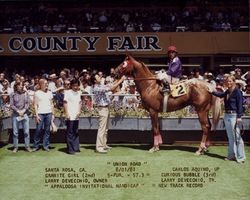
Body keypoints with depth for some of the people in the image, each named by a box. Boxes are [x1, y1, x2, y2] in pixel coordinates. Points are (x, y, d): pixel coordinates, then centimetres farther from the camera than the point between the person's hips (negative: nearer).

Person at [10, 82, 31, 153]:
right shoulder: (13, 94, 1)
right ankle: (15, 147, 12)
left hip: (25, 114, 1)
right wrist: (18, 111, -12)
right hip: (15, 115, -1)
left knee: (26, 131, 0)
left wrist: (23, 110, -11)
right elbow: (11, 105, -2)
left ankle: (27, 146, 9)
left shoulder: (25, 93, 6)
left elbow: (28, 103, 2)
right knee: (15, 132, 4)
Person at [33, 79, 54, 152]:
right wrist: (36, 115, -6)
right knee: (38, 130, -3)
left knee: (47, 130, 4)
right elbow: (35, 105, 1)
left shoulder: (49, 93, 12)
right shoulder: (37, 93, 2)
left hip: (48, 113, 3)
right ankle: (36, 146, 9)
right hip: (40, 113, -3)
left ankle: (46, 145, 12)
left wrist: (52, 114, 9)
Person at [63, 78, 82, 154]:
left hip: (76, 116, 6)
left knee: (76, 133, 11)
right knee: (70, 133, -2)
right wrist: (67, 113, -12)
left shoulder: (79, 93, 13)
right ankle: (70, 149, 3)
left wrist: (79, 111, 2)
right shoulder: (68, 92, -4)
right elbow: (65, 103, -6)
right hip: (70, 116, -6)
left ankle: (76, 147, 18)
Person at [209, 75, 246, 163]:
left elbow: (240, 104, -13)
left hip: (234, 115, -8)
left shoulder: (237, 92, -11)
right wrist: (213, 92, 22)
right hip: (227, 115, 8)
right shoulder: (227, 92, 10)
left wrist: (239, 117, -17)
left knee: (237, 137, -6)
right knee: (230, 137, 14)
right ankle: (231, 155, 23)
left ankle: (240, 157, 2)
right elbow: (221, 95, 32)